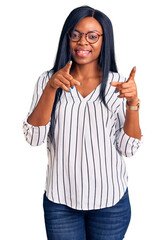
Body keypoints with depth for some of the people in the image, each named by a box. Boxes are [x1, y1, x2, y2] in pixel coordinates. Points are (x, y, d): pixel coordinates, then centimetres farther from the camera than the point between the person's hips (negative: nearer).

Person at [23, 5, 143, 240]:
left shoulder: (118, 83, -3)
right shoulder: (48, 80, -2)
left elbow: (128, 148, -6)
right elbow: (33, 138, -12)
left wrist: (133, 103, -20)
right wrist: (51, 88, -22)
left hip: (110, 200, 0)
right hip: (60, 200, 0)